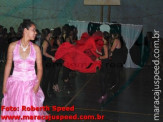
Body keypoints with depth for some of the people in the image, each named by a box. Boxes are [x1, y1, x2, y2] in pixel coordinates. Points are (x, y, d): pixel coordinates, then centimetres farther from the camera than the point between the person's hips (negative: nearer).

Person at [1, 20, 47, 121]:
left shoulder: (36, 48, -1)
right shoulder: (13, 46, -2)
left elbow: (40, 68, 0)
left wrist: (37, 85, -12)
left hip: (31, 83, 0)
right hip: (16, 83, 0)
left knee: (30, 113, -3)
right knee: (14, 112, 8)